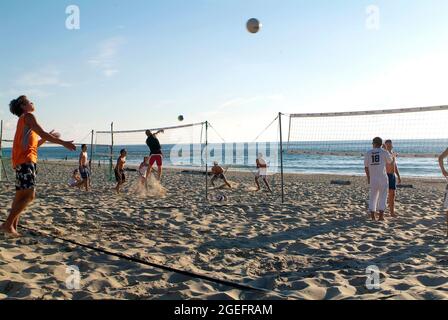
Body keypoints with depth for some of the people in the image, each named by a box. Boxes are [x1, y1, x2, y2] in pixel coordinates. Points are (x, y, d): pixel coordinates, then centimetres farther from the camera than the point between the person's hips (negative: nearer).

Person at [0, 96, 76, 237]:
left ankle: (13, 226, 12)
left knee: (21, 196, 10)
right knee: (29, 195, -16)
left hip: (22, 161, 10)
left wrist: (48, 137, 29)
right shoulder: (28, 116, -1)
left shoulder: (24, 119, 27)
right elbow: (43, 134, -11)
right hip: (25, 160, -10)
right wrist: (63, 143, -10)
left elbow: (33, 144, 30)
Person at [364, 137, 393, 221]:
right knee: (382, 196, 3)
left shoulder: (368, 153, 4)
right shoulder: (384, 152, -4)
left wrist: (368, 178, 15)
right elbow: (390, 161, 14)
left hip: (372, 178, 2)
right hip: (382, 177, -2)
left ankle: (373, 216, 10)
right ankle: (381, 216, -3)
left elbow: (366, 167, 5)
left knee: (372, 196, 11)